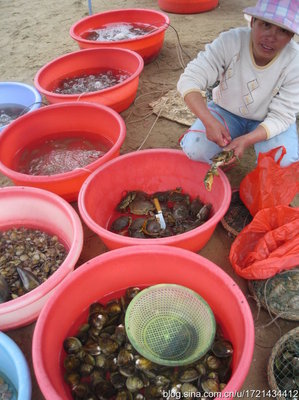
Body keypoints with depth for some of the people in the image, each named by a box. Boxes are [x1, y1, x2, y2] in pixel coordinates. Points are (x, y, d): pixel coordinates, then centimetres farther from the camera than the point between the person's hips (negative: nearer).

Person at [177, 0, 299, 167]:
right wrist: (209, 121, -43)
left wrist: (247, 139, -38)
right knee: (194, 150, -23)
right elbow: (190, 80, -28)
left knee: (284, 163, -26)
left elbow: (282, 116, -20)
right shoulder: (231, 41, -25)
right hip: (226, 111, 1)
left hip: (267, 121, 0)